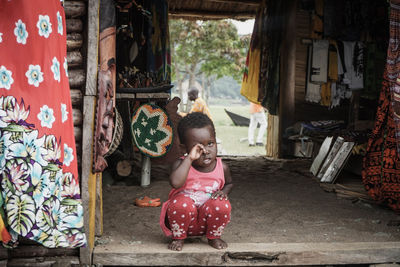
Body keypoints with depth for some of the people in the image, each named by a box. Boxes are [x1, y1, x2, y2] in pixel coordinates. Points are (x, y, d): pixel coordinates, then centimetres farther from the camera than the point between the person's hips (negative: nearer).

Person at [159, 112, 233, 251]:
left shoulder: (222, 168, -4)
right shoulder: (181, 164, -14)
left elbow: (229, 183, 20)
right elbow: (175, 183, -37)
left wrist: (223, 192, -4)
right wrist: (189, 158, -34)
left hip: (208, 217, 3)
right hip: (184, 218, -2)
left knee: (222, 204, -28)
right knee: (181, 203, -35)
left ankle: (214, 237, 2)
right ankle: (178, 238, -5)